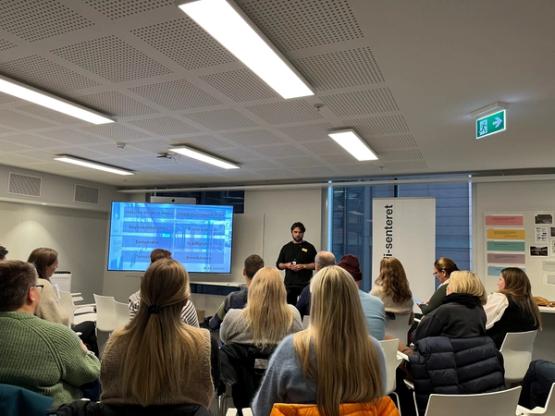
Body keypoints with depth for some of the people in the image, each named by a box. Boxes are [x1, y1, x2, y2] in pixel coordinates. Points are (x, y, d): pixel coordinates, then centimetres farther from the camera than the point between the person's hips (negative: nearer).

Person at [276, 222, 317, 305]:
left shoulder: (309, 247, 4)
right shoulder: (286, 247, 13)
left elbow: (315, 264, 0)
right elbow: (278, 264, 15)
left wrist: (303, 266, -13)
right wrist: (286, 265, -5)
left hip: (305, 284, -3)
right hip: (289, 284, 3)